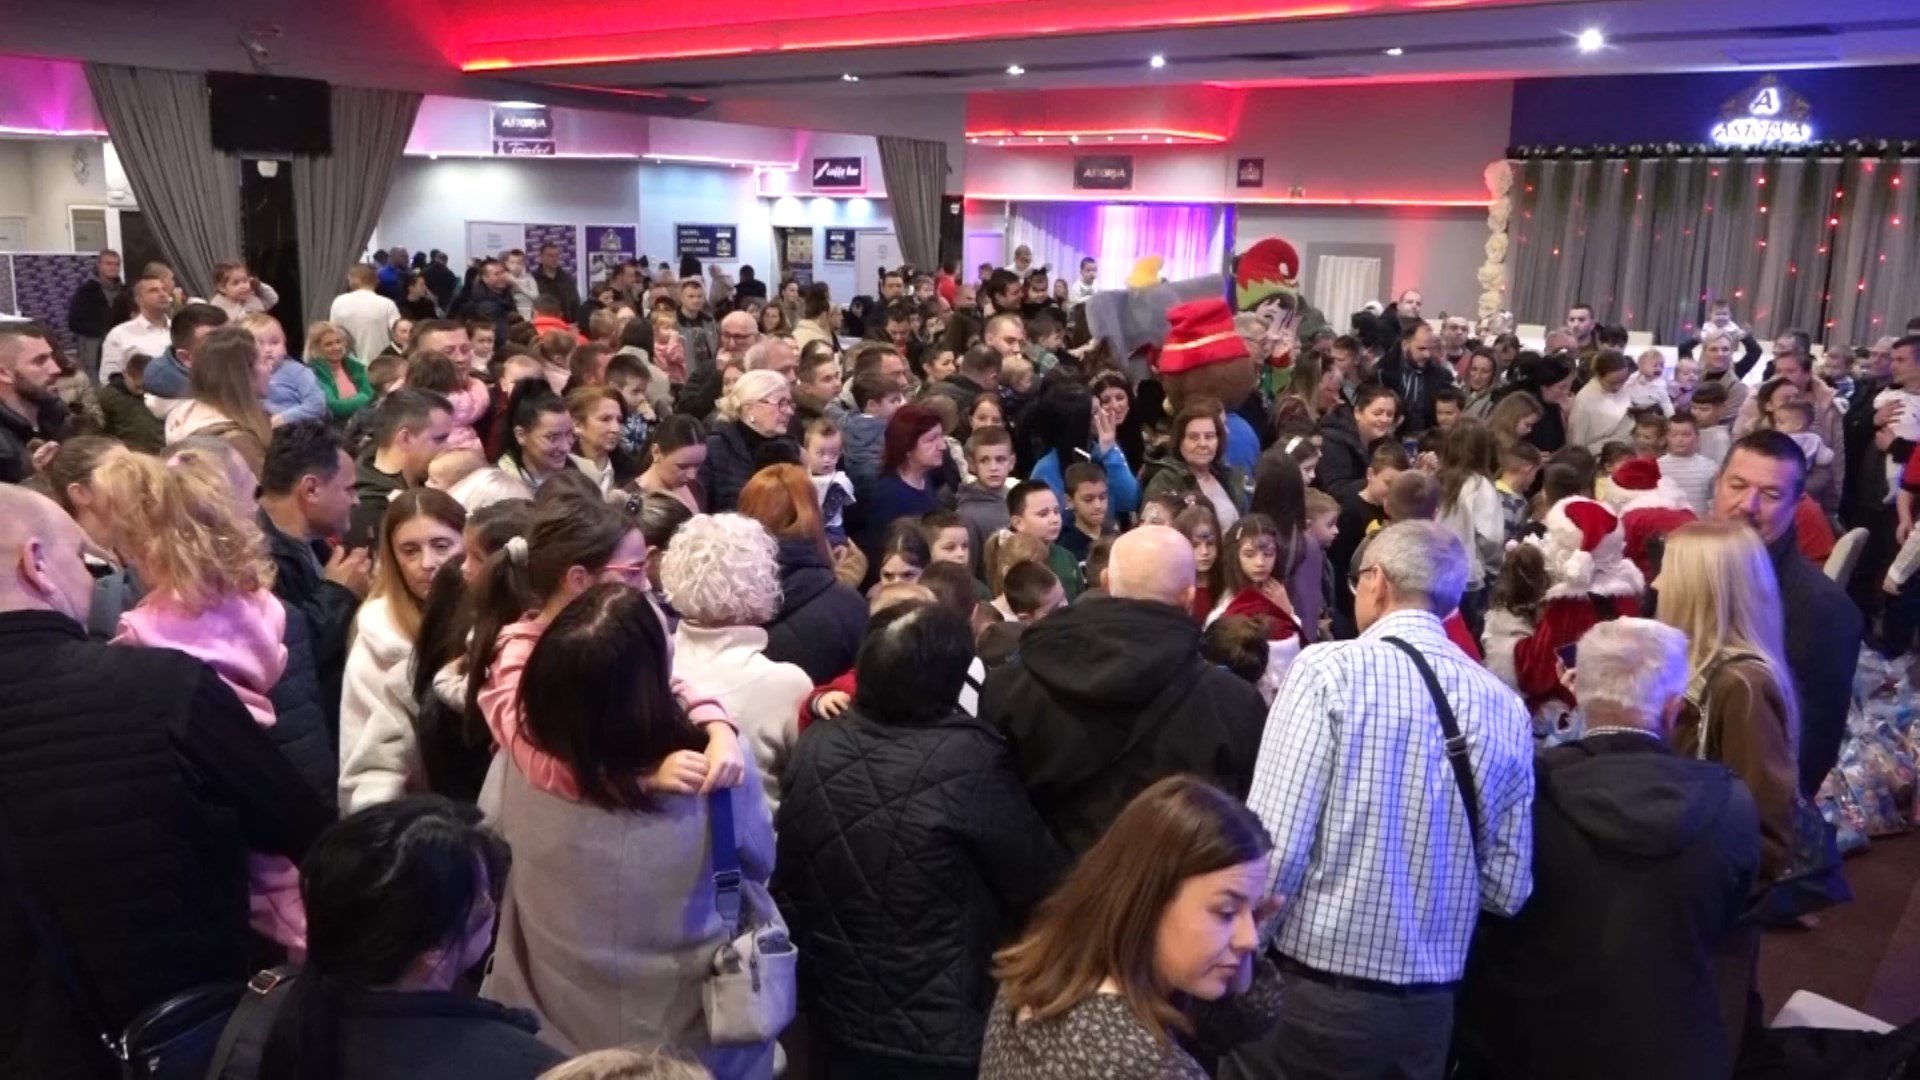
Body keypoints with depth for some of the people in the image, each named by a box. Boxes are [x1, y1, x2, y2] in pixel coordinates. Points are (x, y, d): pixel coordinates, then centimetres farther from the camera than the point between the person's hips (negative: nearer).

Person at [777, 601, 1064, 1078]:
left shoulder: (814, 747, -7)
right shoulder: (969, 762, -24)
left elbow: (787, 885, 5)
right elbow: (1041, 887, -13)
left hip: (840, 1020, 6)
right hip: (943, 1037, -5)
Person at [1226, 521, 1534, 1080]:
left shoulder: (1329, 670, -14)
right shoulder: (1505, 708, 0)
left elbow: (1272, 845, -18)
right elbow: (1508, 890, 2)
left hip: (1309, 993, -4)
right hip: (1427, 1009, 5)